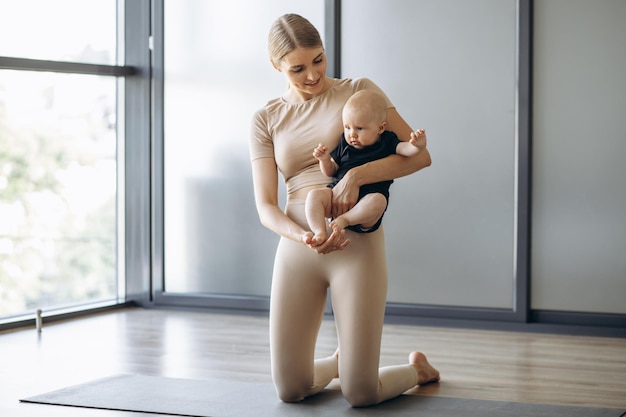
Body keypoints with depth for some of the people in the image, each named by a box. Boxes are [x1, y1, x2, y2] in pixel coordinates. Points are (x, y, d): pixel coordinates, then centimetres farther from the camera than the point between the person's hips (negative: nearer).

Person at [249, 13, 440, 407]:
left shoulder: (359, 90, 3)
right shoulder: (266, 120, 8)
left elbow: (420, 153, -5)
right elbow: (265, 207, 2)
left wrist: (356, 175, -20)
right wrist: (303, 237, -19)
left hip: (357, 246, -3)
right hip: (297, 252, 3)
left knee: (360, 395, -8)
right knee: (290, 390, 3)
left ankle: (417, 367, 27)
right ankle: (340, 361, 37)